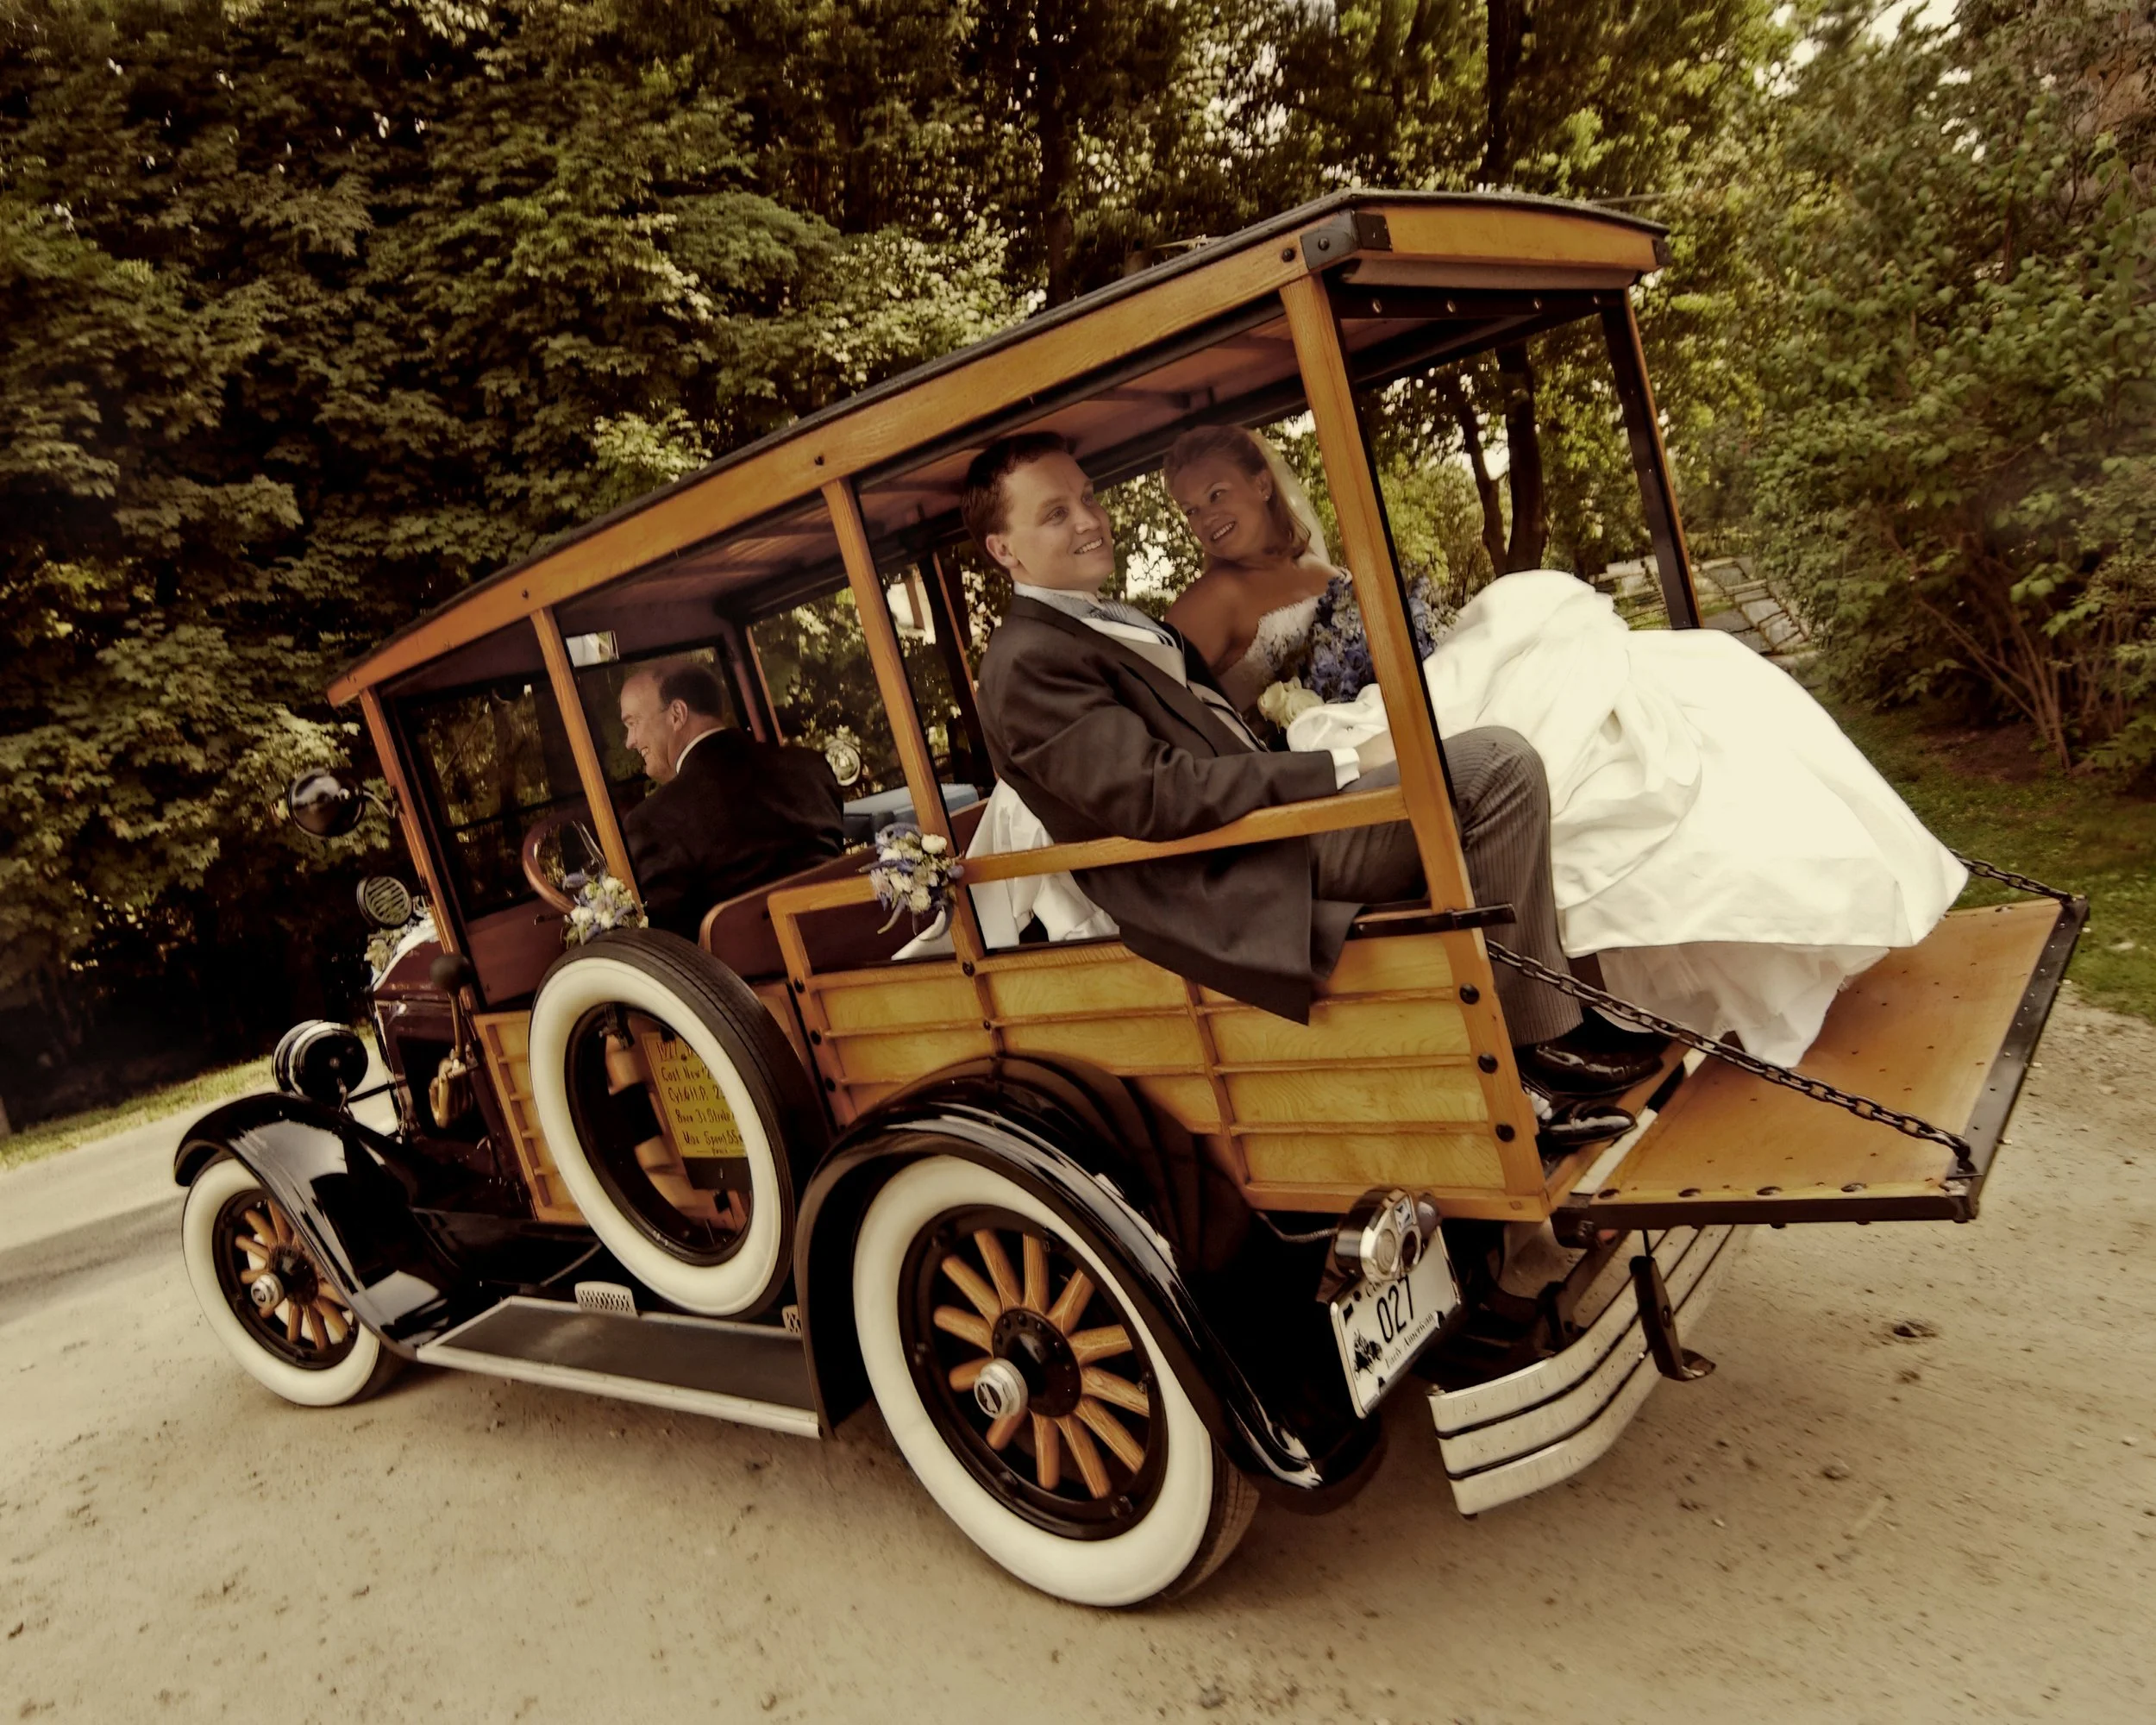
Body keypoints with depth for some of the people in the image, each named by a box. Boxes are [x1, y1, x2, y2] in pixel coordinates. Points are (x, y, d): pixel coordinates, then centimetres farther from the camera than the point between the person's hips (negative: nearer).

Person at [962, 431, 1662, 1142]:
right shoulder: (1027, 664, -10)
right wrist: (1343, 767, -18)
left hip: (1269, 821, 10)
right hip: (1240, 877, -10)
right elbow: (1152, 795, -20)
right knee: (1495, 765, -18)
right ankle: (1536, 1039, -4)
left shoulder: (1115, 625, 23)